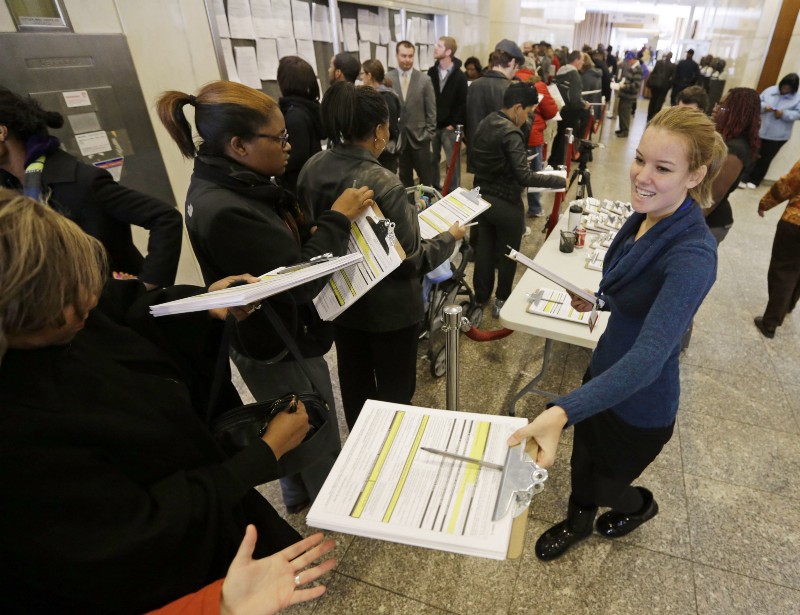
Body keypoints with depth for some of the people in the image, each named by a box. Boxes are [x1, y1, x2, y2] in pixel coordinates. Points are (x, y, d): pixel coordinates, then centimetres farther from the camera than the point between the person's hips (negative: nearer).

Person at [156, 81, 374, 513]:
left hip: (279, 334, 9)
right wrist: (338, 218, -19)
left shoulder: (232, 184, -1)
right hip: (279, 347, -9)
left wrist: (333, 219, -7)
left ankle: (297, 494, 54)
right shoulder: (223, 210, -32)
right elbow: (300, 279, -29)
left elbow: (287, 247, 6)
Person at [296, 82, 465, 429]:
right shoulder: (384, 184, -28)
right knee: (395, 386, 16)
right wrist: (451, 237, -4)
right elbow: (412, 260, -22)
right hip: (389, 307, -7)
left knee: (354, 377, 26)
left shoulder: (311, 169, -6)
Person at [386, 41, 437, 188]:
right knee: (404, 176, 11)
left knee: (426, 176, 6)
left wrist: (429, 133, -3)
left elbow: (431, 110, 1)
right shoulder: (387, 79, -2)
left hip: (420, 135, 0)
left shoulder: (424, 80, -1)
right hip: (397, 136, 0)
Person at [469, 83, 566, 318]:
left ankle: (481, 296, 31)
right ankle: (501, 301, 22)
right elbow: (524, 176, -26)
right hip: (505, 203, -8)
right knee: (507, 253, 9)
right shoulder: (510, 133, -21)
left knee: (485, 246, 18)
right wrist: (561, 181, -21)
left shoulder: (484, 124, 4)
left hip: (482, 197, 8)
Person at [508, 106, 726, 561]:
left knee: (603, 483, 22)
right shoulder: (647, 214, -7)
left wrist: (561, 413, -56)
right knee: (584, 460, 27)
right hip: (605, 369, 7)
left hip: (639, 404, -6)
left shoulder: (692, 254, -32)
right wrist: (599, 298, -4)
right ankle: (578, 523, 57)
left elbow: (649, 356, -44)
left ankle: (640, 506, 58)